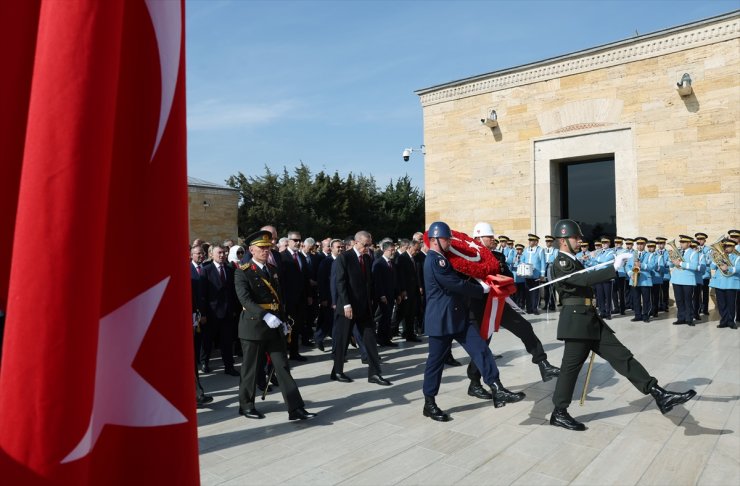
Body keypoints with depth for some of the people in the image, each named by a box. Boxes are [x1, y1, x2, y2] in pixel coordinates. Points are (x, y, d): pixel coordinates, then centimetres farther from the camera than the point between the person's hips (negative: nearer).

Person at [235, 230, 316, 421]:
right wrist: (266, 316, -31)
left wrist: (282, 320, 12)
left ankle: (296, 408, 4)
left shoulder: (273, 269, 13)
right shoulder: (243, 272, -8)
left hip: (275, 326, 6)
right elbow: (245, 299, -21)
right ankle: (246, 405, 27)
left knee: (283, 367, 3)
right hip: (253, 326, -5)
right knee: (250, 368, 8)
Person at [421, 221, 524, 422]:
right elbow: (457, 285, -20)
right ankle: (429, 404, 16)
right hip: (441, 320, -9)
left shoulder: (441, 259, 15)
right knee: (436, 361, 3)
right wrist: (482, 289, -6)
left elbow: (456, 282, 22)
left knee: (481, 350, -1)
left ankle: (497, 391, 0)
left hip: (457, 317, 9)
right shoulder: (434, 261, -18)